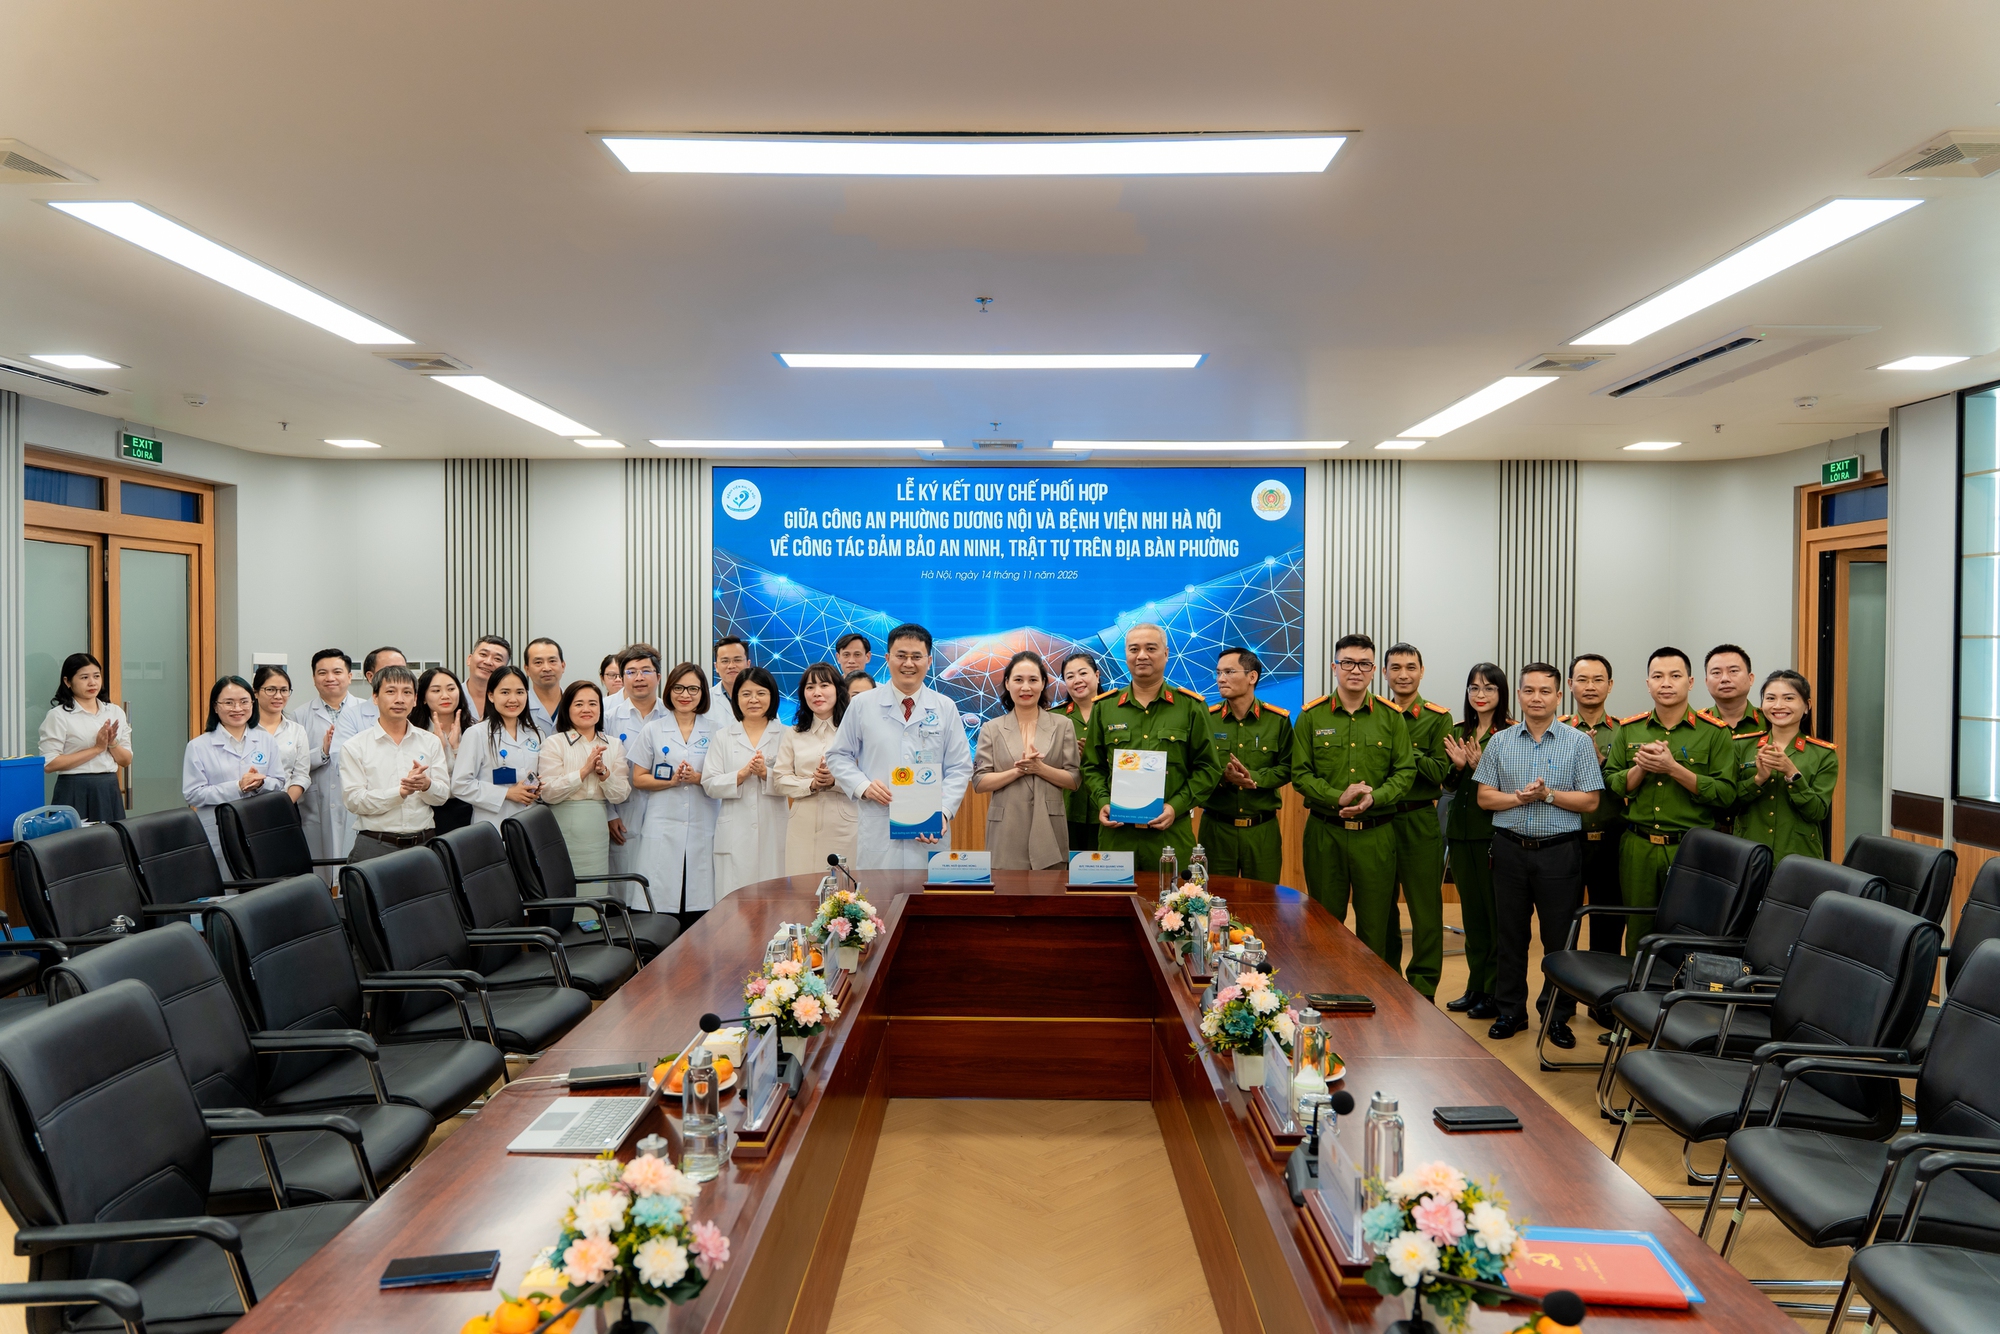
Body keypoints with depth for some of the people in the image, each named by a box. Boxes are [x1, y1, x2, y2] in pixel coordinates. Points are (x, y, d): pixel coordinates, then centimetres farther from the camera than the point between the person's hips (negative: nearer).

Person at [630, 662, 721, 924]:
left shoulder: (715, 731, 9)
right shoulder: (652, 730, 9)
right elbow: (638, 779, 7)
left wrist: (698, 779, -10)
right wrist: (672, 781, -10)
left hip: (703, 830, 0)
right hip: (662, 829, 0)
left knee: (699, 903, -4)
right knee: (659, 900, -6)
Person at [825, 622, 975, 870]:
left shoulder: (946, 709, 6)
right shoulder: (862, 705, 5)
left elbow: (959, 768, 5)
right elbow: (838, 756, 10)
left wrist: (944, 811, -9)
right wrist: (863, 786, -8)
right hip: (877, 831, -1)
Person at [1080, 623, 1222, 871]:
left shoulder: (1191, 706, 4)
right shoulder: (1104, 708, 10)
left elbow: (1208, 768, 3)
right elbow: (1092, 767, 14)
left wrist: (1177, 806, -10)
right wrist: (1102, 802, -4)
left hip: (1171, 831, -1)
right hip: (1116, 831, 2)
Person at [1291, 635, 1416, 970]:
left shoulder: (1391, 717, 5)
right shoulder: (1311, 716, 2)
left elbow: (1405, 772, 3)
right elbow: (1300, 774, 0)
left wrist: (1374, 797, -15)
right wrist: (1338, 798, -16)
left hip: (1376, 833, 0)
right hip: (1324, 832, 0)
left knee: (1375, 924, 7)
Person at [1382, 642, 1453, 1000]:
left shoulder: (1438, 718, 0)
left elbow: (1440, 772, -11)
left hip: (1419, 820, -3)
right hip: (1378, 819, 3)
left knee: (1425, 908, 1)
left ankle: (1423, 990, 11)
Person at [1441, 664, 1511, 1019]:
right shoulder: (1458, 732, 12)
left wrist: (1481, 766, -21)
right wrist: (1458, 766, -5)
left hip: (1494, 832, -6)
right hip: (1461, 830, 6)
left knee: (1497, 911, -1)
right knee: (1471, 910, 13)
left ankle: (1497, 993, 8)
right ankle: (1476, 987, 23)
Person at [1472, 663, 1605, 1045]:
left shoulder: (1578, 742, 0)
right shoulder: (1500, 741, 6)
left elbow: (1589, 800, -4)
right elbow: (1484, 797, 3)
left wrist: (1548, 794, -16)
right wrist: (1519, 797, -13)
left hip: (1559, 851, -2)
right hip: (1511, 849, 2)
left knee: (1560, 938, 4)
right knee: (1509, 934, 9)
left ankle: (1557, 1015, 16)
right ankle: (1510, 1011, 20)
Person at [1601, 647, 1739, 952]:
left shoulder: (1714, 733, 0)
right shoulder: (1629, 730, 9)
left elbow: (1726, 794, -8)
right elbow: (1610, 785, 7)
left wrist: (1673, 769, -16)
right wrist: (1640, 768, -10)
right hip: (1637, 848, 3)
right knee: (1638, 935, 10)